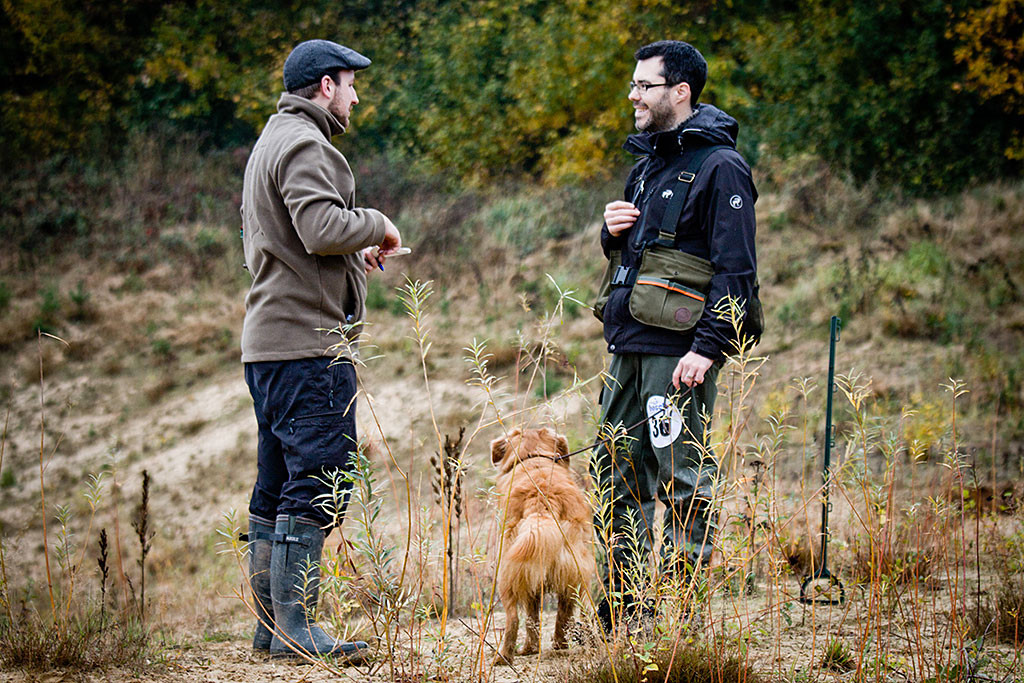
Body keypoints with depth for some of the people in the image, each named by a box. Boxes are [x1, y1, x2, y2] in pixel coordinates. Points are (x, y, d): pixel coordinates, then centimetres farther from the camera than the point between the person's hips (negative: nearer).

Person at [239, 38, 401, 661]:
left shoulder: (272, 142, 23)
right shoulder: (303, 144, -11)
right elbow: (322, 226, -24)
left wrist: (354, 251, 19)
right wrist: (376, 225, -7)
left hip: (268, 341, 11)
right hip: (307, 340, -11)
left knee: (278, 487, 11)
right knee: (318, 477, -10)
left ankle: (271, 625, 14)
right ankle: (294, 627, -11)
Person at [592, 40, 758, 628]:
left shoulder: (720, 167, -10)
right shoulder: (649, 161, 18)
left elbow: (737, 271, -15)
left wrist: (707, 347, -22)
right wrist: (613, 232, 6)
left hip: (678, 351, -9)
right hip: (629, 347, 9)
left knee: (684, 481, -5)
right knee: (619, 472, 12)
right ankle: (623, 601, 20)